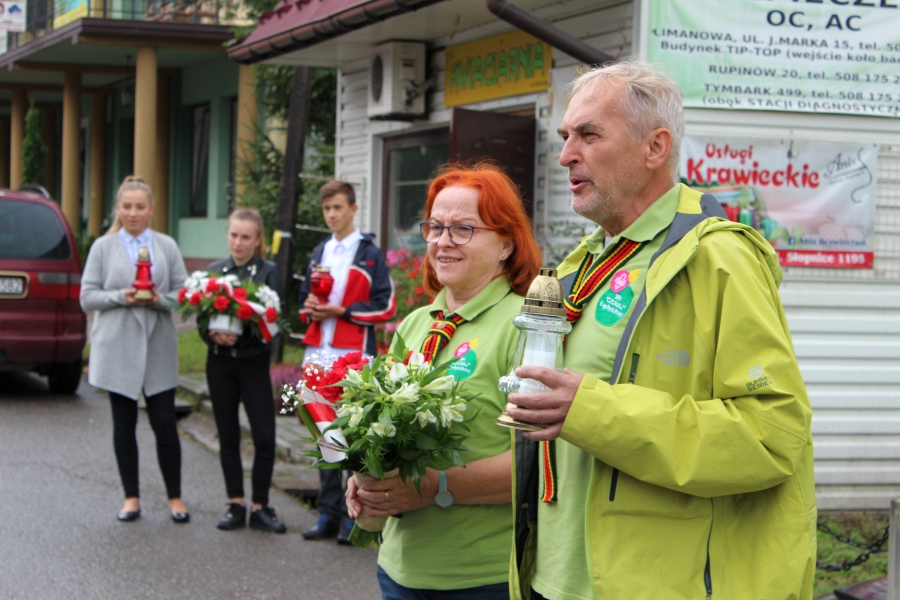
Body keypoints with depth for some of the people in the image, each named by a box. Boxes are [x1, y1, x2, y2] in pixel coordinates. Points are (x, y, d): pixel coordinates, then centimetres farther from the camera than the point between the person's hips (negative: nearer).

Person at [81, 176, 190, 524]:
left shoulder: (167, 246, 7)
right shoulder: (103, 248, 4)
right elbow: (87, 298, 1)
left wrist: (159, 299, -16)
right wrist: (121, 297, -15)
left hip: (158, 349, 0)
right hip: (117, 349, 0)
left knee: (164, 423, 0)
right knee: (124, 425, 6)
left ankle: (175, 497, 11)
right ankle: (131, 497, 17)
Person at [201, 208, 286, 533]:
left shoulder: (267, 271, -1)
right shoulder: (214, 270, 7)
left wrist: (240, 334, -24)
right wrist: (213, 334, -16)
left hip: (254, 362, -3)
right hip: (220, 362, 3)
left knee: (264, 436, -6)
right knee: (228, 435, 8)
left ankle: (259, 507, 6)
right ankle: (235, 504, 17)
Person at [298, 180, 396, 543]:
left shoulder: (370, 254, 0)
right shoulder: (319, 253, 19)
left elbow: (385, 307, -6)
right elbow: (305, 297, 26)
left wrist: (341, 310, -12)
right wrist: (310, 306, 2)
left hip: (354, 355, -6)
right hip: (319, 354, 6)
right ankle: (328, 513, 16)